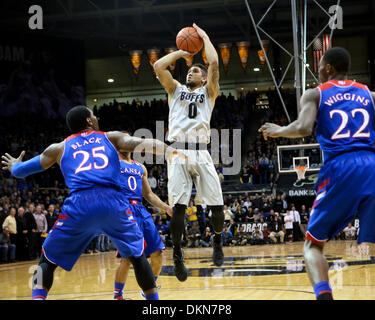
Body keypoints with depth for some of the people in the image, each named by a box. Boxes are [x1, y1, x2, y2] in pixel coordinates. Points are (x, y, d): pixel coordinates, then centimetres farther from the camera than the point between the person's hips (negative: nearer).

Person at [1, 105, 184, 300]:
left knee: (48, 260, 15)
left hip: (79, 204, 0)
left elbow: (20, 171, 34)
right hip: (114, 202, 0)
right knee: (137, 255, 22)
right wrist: (168, 150, -5)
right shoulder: (111, 138, 25)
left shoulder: (60, 148, 26)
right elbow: (140, 143, 5)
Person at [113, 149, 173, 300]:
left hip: (141, 211, 6)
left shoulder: (140, 167, 23)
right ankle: (117, 296, 5)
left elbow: (148, 195, 26)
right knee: (127, 258, -12)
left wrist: (167, 208, 14)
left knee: (157, 254, 1)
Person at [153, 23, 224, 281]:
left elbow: (214, 62, 3)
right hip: (178, 152, 1)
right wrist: (180, 52, 20)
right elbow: (158, 66, 9)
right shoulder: (176, 89, 22)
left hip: (200, 152, -1)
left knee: (216, 204, -4)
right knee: (178, 206, -8)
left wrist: (204, 36, 15)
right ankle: (177, 253, 4)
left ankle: (218, 241, 22)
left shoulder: (208, 92, 17)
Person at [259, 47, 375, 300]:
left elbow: (304, 128, -7)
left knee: (313, 244, 11)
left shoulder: (315, 94, 11)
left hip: (339, 169, -2)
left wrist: (278, 131, 12)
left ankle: (324, 295, -16)